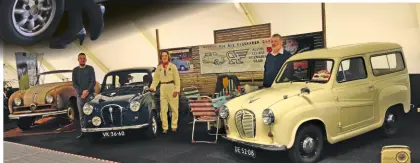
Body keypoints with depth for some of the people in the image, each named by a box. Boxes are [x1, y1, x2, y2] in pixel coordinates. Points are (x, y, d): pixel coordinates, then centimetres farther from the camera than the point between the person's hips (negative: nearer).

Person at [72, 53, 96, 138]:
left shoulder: (90, 68, 4)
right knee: (81, 115, 2)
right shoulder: (75, 70, 11)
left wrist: (87, 91, -14)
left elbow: (93, 82, -1)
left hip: (90, 94, -2)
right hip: (80, 95, 2)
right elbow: (74, 84, 5)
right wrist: (81, 92, -9)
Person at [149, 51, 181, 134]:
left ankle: (174, 126, 17)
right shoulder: (159, 67, 7)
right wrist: (152, 87, -5)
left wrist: (177, 90, -12)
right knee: (163, 110, 1)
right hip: (163, 89, 2)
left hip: (172, 88, -2)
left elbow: (177, 79, -4)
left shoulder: (173, 66, -1)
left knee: (174, 108, 5)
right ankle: (164, 127, 8)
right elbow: (156, 79, 9)